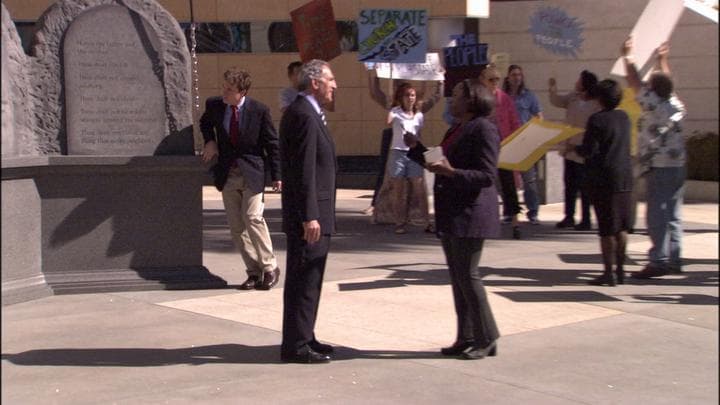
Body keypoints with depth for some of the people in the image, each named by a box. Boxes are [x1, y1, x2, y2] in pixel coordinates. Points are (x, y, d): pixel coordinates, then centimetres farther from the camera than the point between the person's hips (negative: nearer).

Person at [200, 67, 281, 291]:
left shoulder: (259, 110, -9)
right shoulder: (214, 106, 0)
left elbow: (272, 144, -2)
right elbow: (205, 123, 24)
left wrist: (276, 176, -4)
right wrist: (210, 141, 4)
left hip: (252, 173, -4)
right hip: (227, 175, 4)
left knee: (253, 218, -16)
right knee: (235, 226, 3)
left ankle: (270, 267, 0)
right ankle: (254, 272, 13)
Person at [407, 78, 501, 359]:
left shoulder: (483, 129, -13)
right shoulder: (455, 130, 17)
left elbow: (488, 176, -19)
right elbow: (441, 163, 22)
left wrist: (450, 172, -29)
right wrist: (416, 147, 14)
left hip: (470, 214, -10)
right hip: (451, 215, 10)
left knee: (467, 275, -7)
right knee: (457, 276, 11)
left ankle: (487, 339, 4)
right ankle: (466, 337, 18)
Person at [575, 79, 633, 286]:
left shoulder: (597, 119, -13)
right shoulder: (624, 117, 7)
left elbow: (588, 151, -16)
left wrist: (573, 147, 3)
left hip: (604, 178, -6)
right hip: (625, 177, 6)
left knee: (606, 228, -1)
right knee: (622, 227, 12)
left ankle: (608, 273, 1)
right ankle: (620, 270, 18)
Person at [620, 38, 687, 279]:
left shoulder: (653, 105, -11)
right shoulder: (676, 105, 8)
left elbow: (634, 82, -4)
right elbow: (665, 82, 25)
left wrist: (627, 56, 8)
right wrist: (662, 60, 38)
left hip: (659, 168, -8)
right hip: (678, 166, 8)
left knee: (657, 216, -9)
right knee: (673, 215, 12)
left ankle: (659, 261, -12)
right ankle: (674, 259, 16)